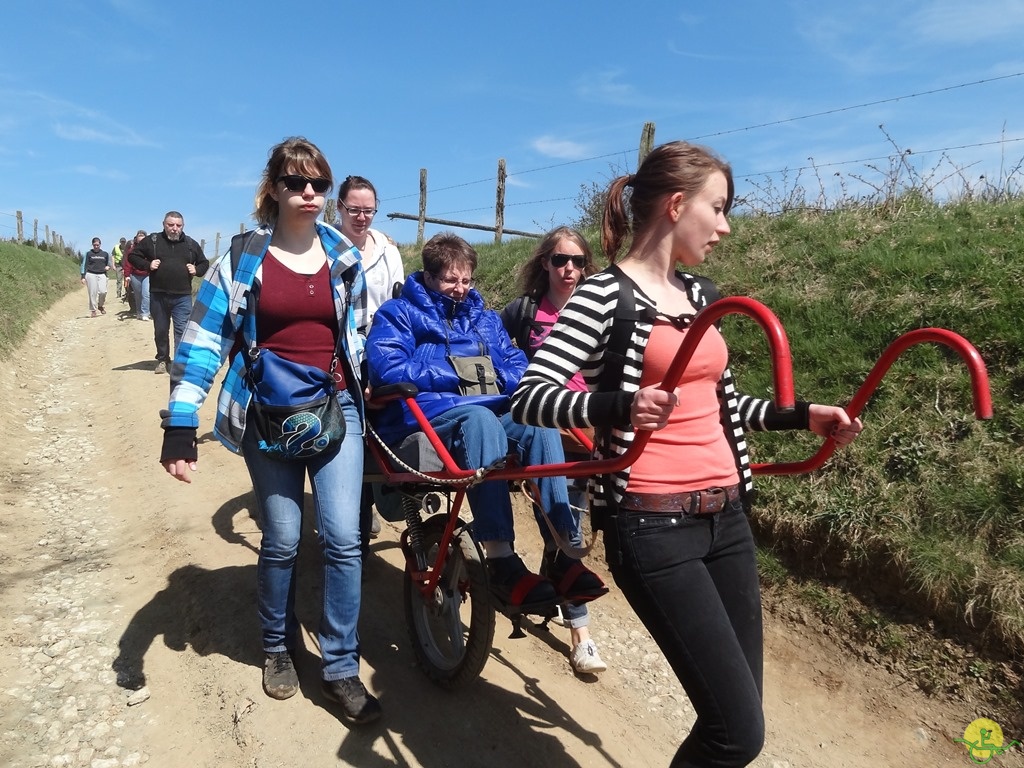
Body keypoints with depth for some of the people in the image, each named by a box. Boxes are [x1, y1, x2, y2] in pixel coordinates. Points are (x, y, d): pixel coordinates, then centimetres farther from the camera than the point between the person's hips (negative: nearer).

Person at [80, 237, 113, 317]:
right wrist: (83, 277, 0)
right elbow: (84, 265, 5)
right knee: (92, 293, -4)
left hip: (102, 275, 1)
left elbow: (109, 263, 24)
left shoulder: (105, 254, 11)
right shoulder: (88, 253, 5)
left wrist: (108, 266, -1)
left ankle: (100, 306, 14)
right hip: (91, 275, -1)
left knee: (103, 291, -13)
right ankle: (93, 310, 5)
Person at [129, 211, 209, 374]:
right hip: (158, 295, 1)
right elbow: (133, 255, 9)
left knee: (182, 330, -7)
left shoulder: (191, 244, 7)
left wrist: (197, 270, -4)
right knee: (160, 330, 12)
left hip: (183, 296, -1)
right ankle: (162, 360, 27)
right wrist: (147, 265, -8)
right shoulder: (151, 240, 3)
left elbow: (205, 263, 17)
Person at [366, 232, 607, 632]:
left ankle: (566, 556, -33)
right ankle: (500, 561, -44)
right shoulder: (398, 313, 11)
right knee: (480, 419, -39)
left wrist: (498, 379, -10)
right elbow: (388, 369, -7)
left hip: (493, 410, 5)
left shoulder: (485, 318, 25)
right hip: (426, 414, -4)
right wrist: (456, 376, -8)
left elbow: (518, 366, 14)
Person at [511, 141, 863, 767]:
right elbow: (529, 397, -19)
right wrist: (621, 405, -35)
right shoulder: (606, 294, -9)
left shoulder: (700, 293, 14)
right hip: (653, 527, -7)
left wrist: (801, 416, 15)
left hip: (727, 517, 8)